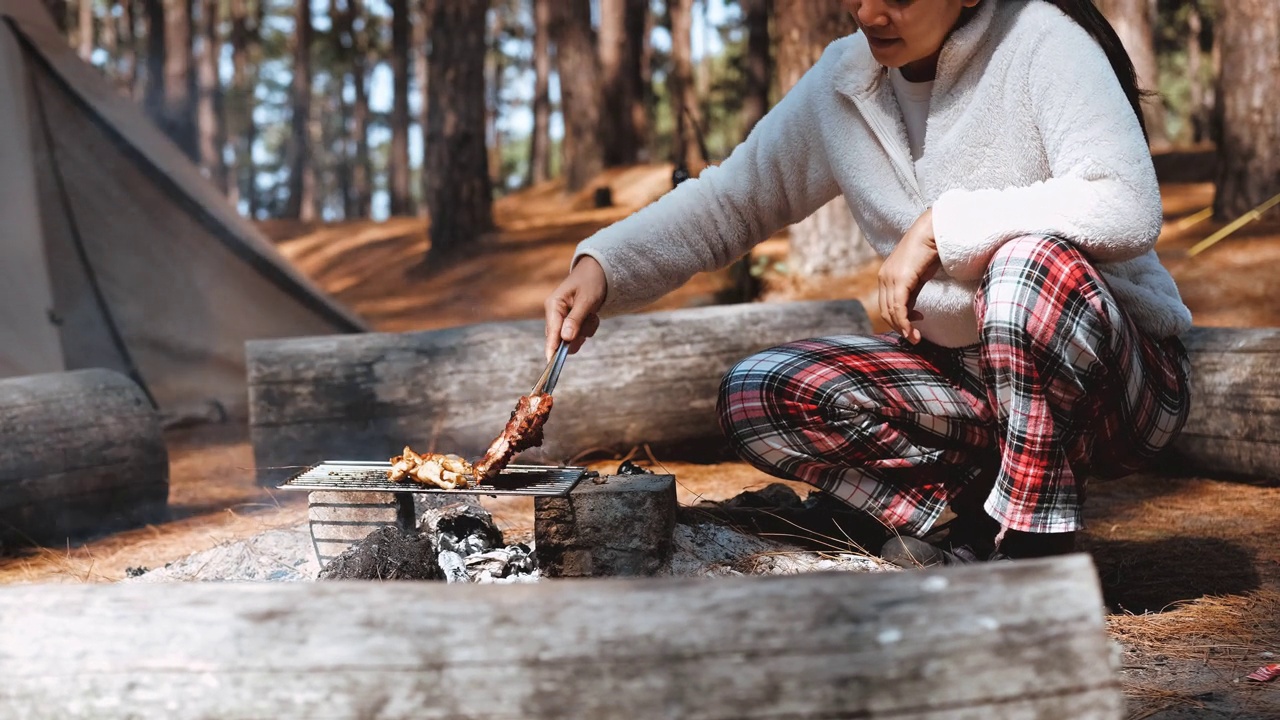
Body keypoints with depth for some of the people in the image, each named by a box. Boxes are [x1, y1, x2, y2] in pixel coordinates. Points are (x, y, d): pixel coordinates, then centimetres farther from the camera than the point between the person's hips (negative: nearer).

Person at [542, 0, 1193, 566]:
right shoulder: (843, 82, 1)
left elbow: (1128, 207, -30)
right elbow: (730, 201, 7)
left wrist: (941, 226, -29)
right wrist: (602, 265, -8)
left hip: (1122, 380, -5)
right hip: (963, 380, 6)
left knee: (1033, 263, -37)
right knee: (755, 400, -11)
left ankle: (1036, 541, -20)